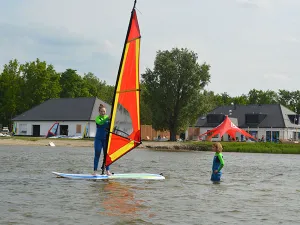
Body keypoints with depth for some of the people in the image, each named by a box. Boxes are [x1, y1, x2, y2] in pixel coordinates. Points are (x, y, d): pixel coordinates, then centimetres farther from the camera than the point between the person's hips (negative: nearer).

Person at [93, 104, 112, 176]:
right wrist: (108, 118, -37)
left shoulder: (108, 117, 6)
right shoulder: (97, 118, -3)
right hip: (98, 139, -2)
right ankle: (95, 170, -1)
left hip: (106, 138, 2)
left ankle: (107, 170, 6)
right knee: (97, 154, -3)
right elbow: (100, 122, -25)